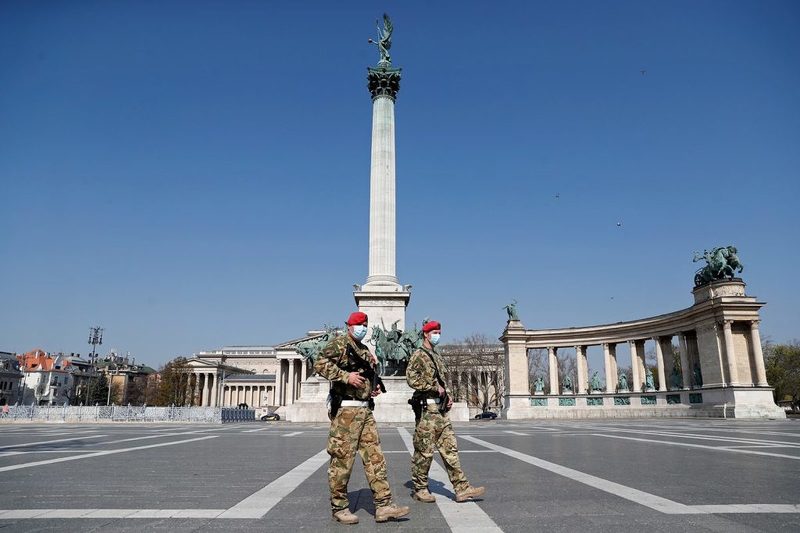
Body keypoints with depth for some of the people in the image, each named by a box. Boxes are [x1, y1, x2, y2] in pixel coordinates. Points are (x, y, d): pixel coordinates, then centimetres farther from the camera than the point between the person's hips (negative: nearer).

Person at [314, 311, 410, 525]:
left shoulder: (365, 350, 21)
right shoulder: (339, 343, -4)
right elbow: (320, 364, -18)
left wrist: (374, 388, 12)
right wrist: (346, 376, -23)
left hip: (365, 410, 8)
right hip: (346, 410, -8)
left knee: (374, 456, 4)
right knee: (342, 458, -1)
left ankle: (383, 505, 7)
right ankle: (339, 507, 12)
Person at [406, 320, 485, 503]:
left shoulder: (437, 356, 20)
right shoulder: (419, 355, -7)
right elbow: (411, 378, -20)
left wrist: (447, 395, 10)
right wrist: (434, 388, -17)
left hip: (441, 409, 8)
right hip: (427, 408, -8)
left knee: (450, 448, 5)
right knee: (424, 451, 0)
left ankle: (462, 488, 6)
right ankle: (420, 489, 12)